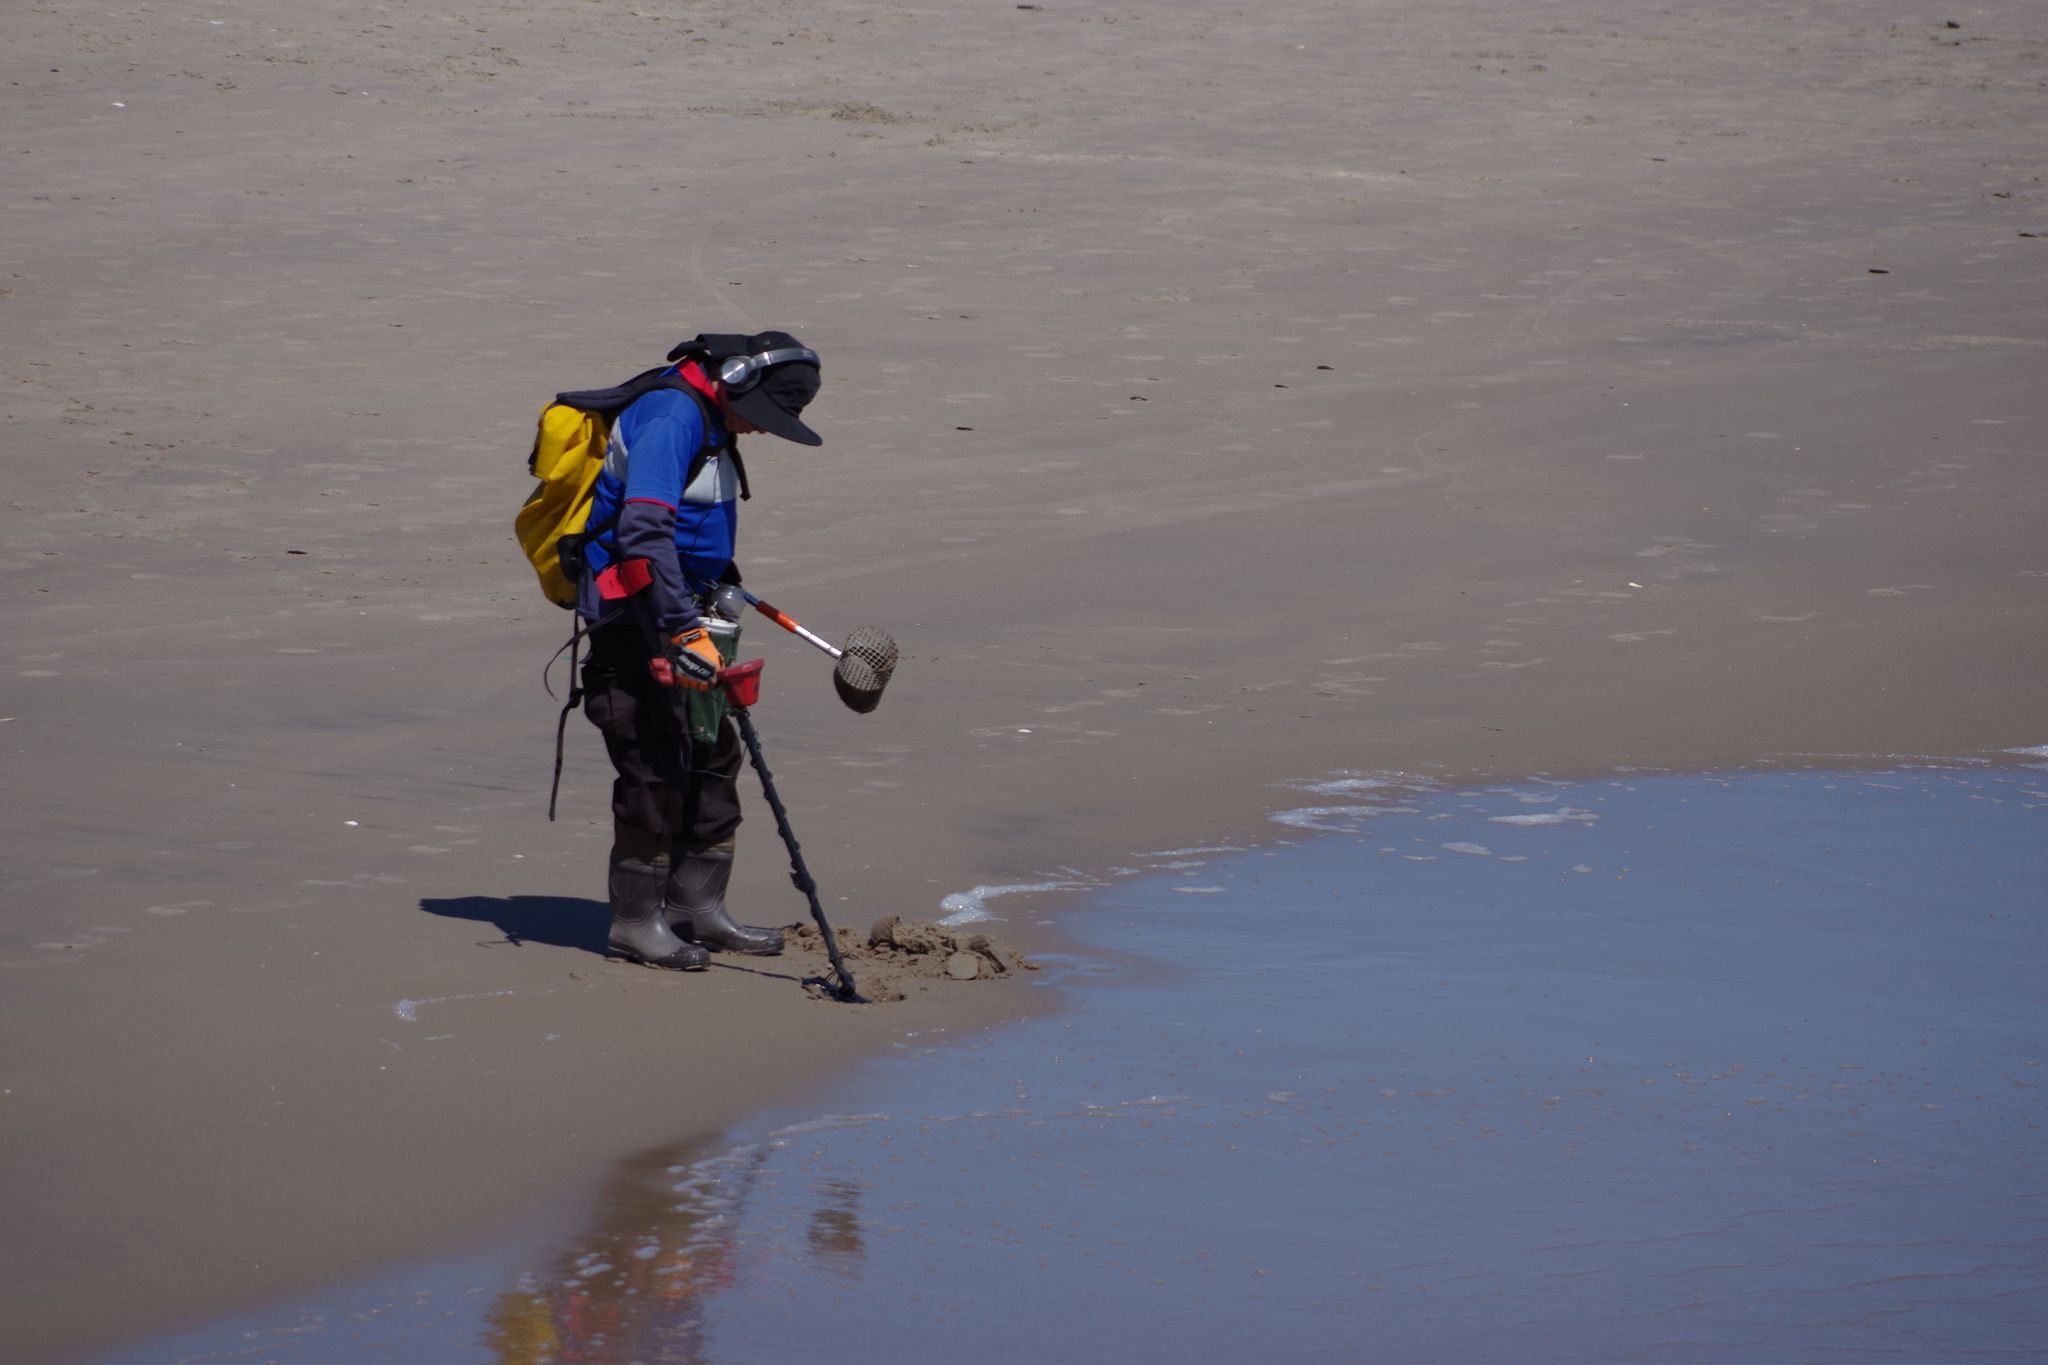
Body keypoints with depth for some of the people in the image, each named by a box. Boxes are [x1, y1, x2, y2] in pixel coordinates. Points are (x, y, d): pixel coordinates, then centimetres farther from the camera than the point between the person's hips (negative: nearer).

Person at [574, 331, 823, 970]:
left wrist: (723, 583, 40)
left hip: (676, 615, 10)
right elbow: (643, 531, -30)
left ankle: (697, 908, 18)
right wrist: (685, 631, -33)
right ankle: (635, 922, 1)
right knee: (657, 769, -8)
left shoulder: (706, 422, 13)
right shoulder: (671, 417, -19)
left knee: (714, 759, 11)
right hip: (635, 623, -10)